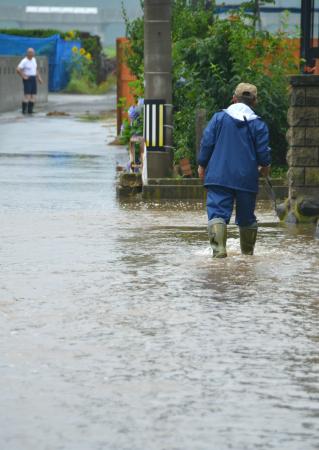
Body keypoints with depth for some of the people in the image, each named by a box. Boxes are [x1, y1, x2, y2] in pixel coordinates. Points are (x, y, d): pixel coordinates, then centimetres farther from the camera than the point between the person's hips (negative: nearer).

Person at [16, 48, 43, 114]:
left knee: (33, 95, 3)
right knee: (27, 95, -15)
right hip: (27, 79, -7)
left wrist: (39, 78, 14)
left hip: (33, 79, 7)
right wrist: (23, 76, -16)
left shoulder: (34, 59, 12)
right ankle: (24, 110, -12)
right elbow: (18, 69, -21)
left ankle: (30, 110, 9)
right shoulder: (24, 61, -13)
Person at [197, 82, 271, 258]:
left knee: (217, 212, -7)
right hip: (247, 178, 1)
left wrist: (202, 165, 12)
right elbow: (263, 152, 1)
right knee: (246, 216, 15)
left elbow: (207, 143, -1)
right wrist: (265, 167, 22)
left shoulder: (219, 117, 1)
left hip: (219, 176, -1)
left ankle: (218, 248, -27)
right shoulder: (258, 124, 0)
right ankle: (248, 250, 26)